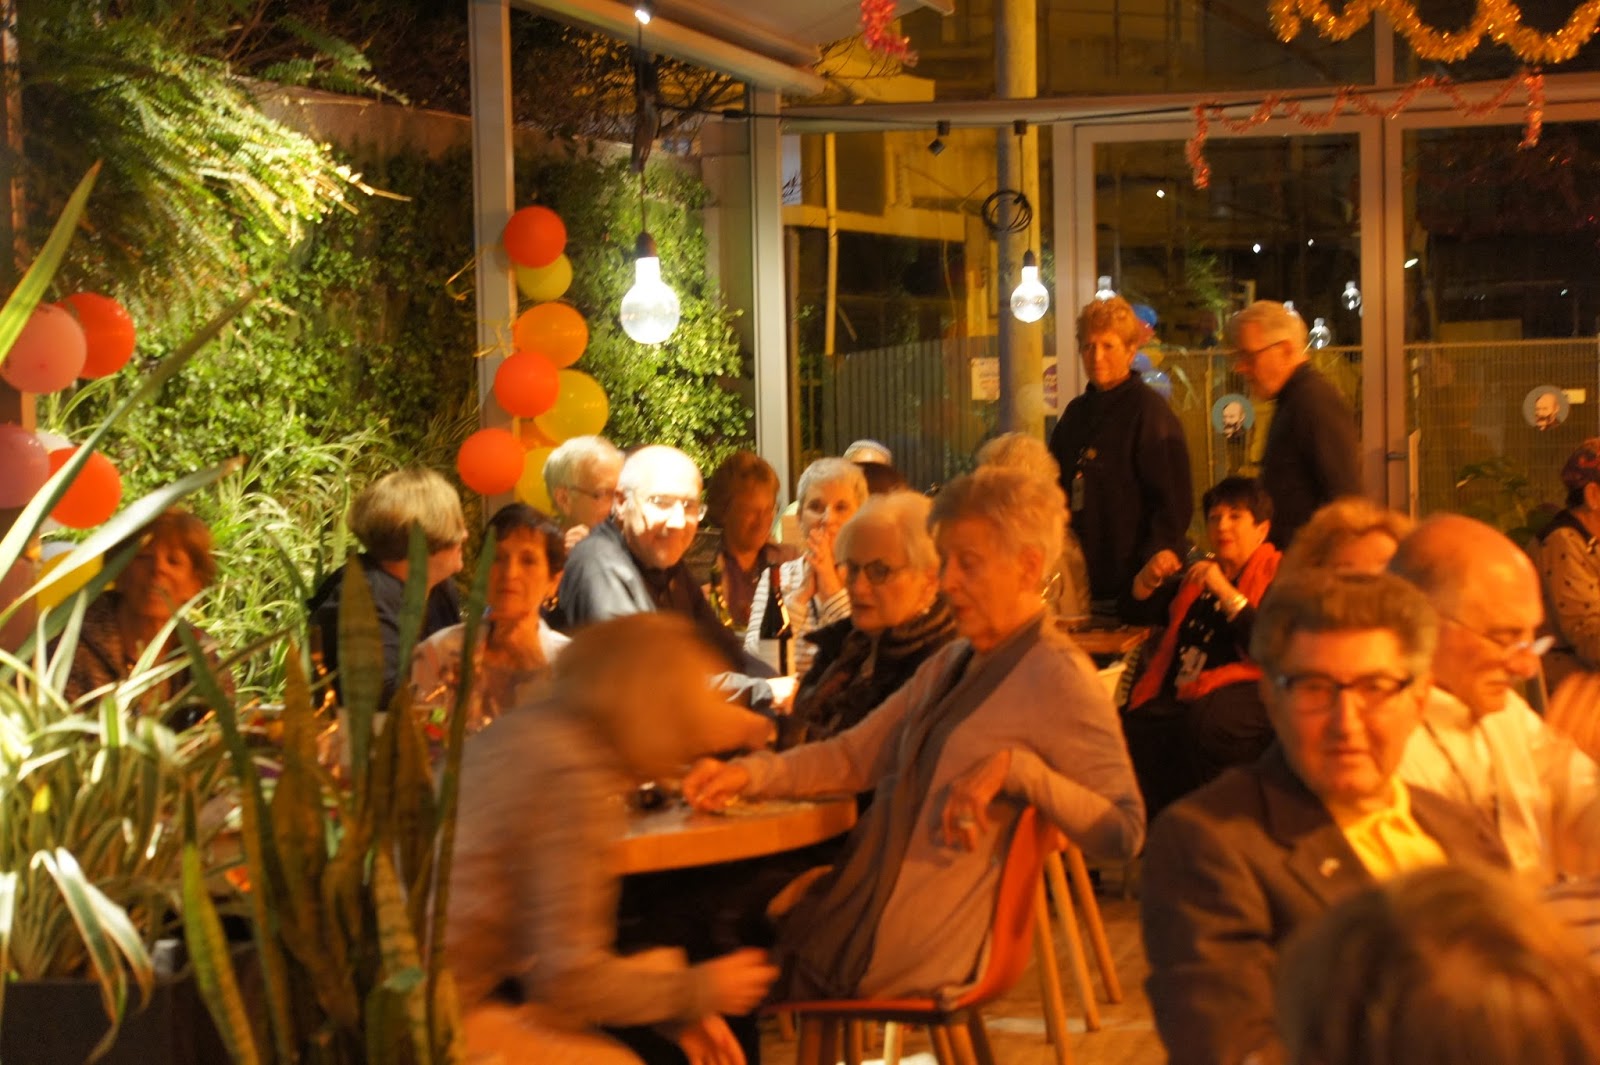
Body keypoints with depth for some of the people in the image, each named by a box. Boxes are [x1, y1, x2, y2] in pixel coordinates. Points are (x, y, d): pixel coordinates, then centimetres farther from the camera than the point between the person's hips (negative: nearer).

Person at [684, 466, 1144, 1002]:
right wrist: (747, 773, 1)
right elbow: (852, 756, 17)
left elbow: (1126, 832, -15)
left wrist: (1016, 767, -25)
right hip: (870, 894, 8)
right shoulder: (950, 665, 19)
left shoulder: (1059, 679, -9)